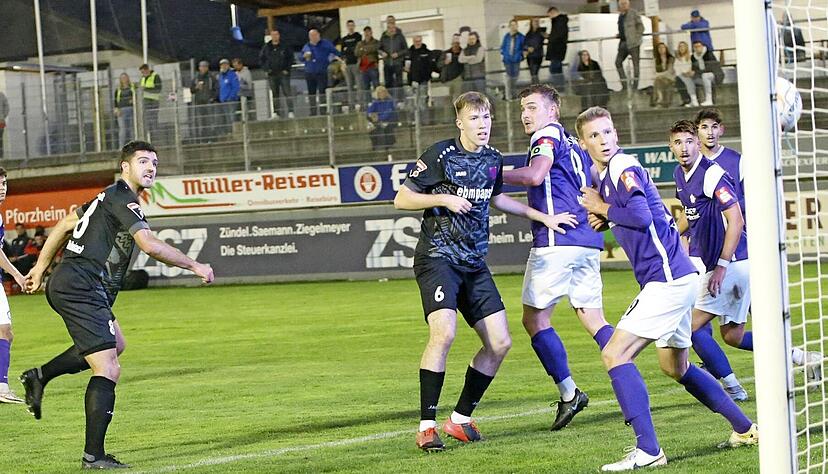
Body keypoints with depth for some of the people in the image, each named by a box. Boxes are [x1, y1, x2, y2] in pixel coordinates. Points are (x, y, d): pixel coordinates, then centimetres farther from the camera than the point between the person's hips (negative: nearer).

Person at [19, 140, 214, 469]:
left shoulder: (110, 197, 20)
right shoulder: (122, 199, -11)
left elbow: (66, 223, 28)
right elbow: (150, 245, -23)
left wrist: (41, 266, 34)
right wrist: (194, 266, -14)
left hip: (65, 285, 11)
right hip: (81, 289, -11)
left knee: (115, 344, 30)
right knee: (108, 370, -12)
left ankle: (40, 376, 24)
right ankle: (93, 456, -11)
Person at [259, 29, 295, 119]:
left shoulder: (284, 46, 0)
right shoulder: (266, 47, 6)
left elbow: (291, 58, 3)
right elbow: (261, 58, 14)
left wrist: (287, 69, -5)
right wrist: (267, 68, 2)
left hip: (283, 73, -3)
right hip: (272, 74, 3)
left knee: (287, 91, -8)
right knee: (275, 94, 5)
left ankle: (290, 111, -10)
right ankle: (276, 112, 9)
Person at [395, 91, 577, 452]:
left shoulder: (493, 159, 9)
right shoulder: (441, 155, -10)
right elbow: (401, 199, -6)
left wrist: (542, 217, 27)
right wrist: (443, 198, -18)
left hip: (474, 263, 7)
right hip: (437, 256, -7)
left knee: (500, 343, 0)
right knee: (444, 332, -26)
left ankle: (461, 419, 13)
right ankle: (426, 426, -17)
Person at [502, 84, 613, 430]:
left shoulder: (548, 135, -4)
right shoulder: (573, 144, 23)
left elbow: (535, 175, -21)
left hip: (557, 240, -9)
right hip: (588, 240, 9)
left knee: (534, 318, -1)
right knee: (594, 320, 7)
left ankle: (568, 392, -5)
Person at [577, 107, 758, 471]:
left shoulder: (624, 167, -12)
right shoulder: (608, 174, 17)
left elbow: (641, 215, -26)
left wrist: (603, 208, -11)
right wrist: (608, 219, 9)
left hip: (668, 279, -11)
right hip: (675, 279, 11)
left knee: (614, 354, -15)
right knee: (675, 367, 23)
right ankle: (745, 429, 31)